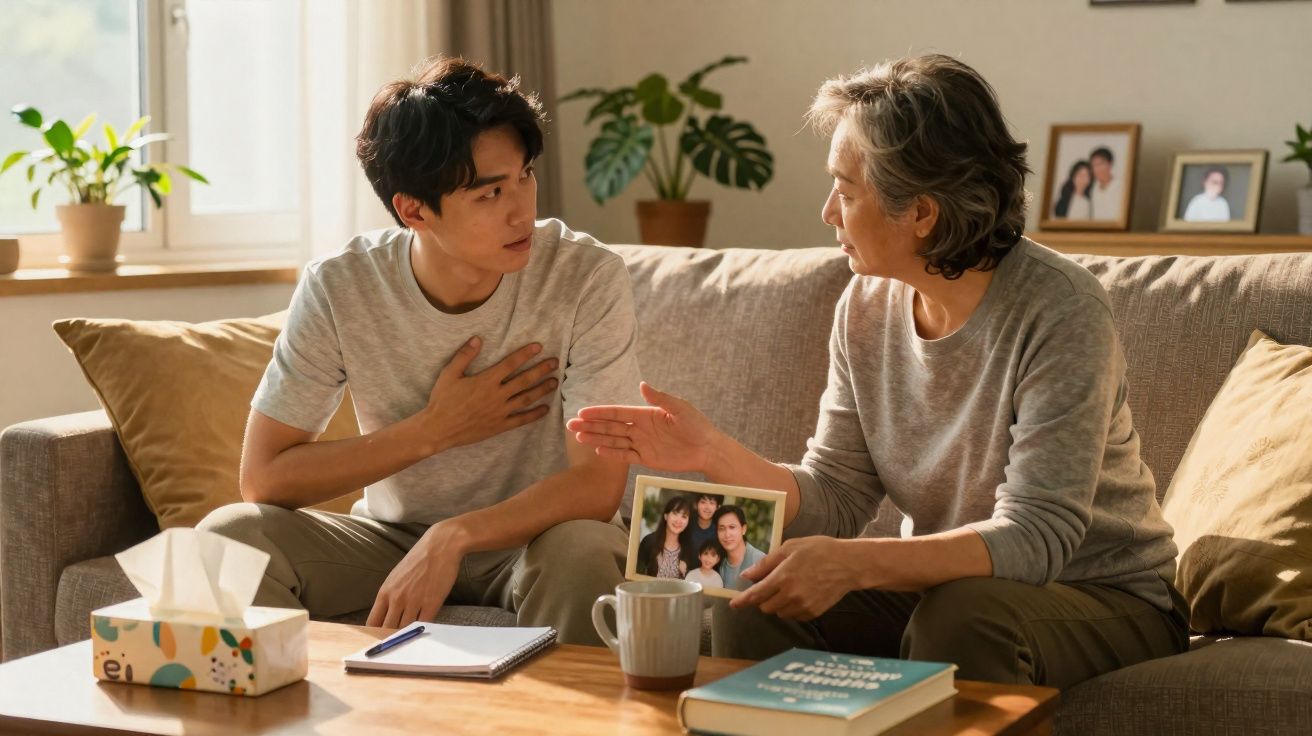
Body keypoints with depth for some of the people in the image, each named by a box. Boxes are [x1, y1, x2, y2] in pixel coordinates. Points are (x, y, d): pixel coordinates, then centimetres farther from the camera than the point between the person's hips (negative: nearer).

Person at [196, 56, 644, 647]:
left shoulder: (587, 280, -19)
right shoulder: (339, 287, -13)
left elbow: (598, 484, -22)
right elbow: (262, 478, -11)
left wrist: (450, 538, -35)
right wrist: (433, 431, -17)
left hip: (530, 534, -2)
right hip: (391, 533, 2)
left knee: (583, 553, -36)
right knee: (228, 536, -22)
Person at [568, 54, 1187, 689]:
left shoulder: (1058, 309, -22)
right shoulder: (868, 304, -2)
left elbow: (1037, 535, -28)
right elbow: (834, 501, 0)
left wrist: (852, 564, -39)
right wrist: (711, 453, -17)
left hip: (1107, 598, -5)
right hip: (944, 585, 5)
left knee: (962, 616, -35)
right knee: (751, 603, -16)